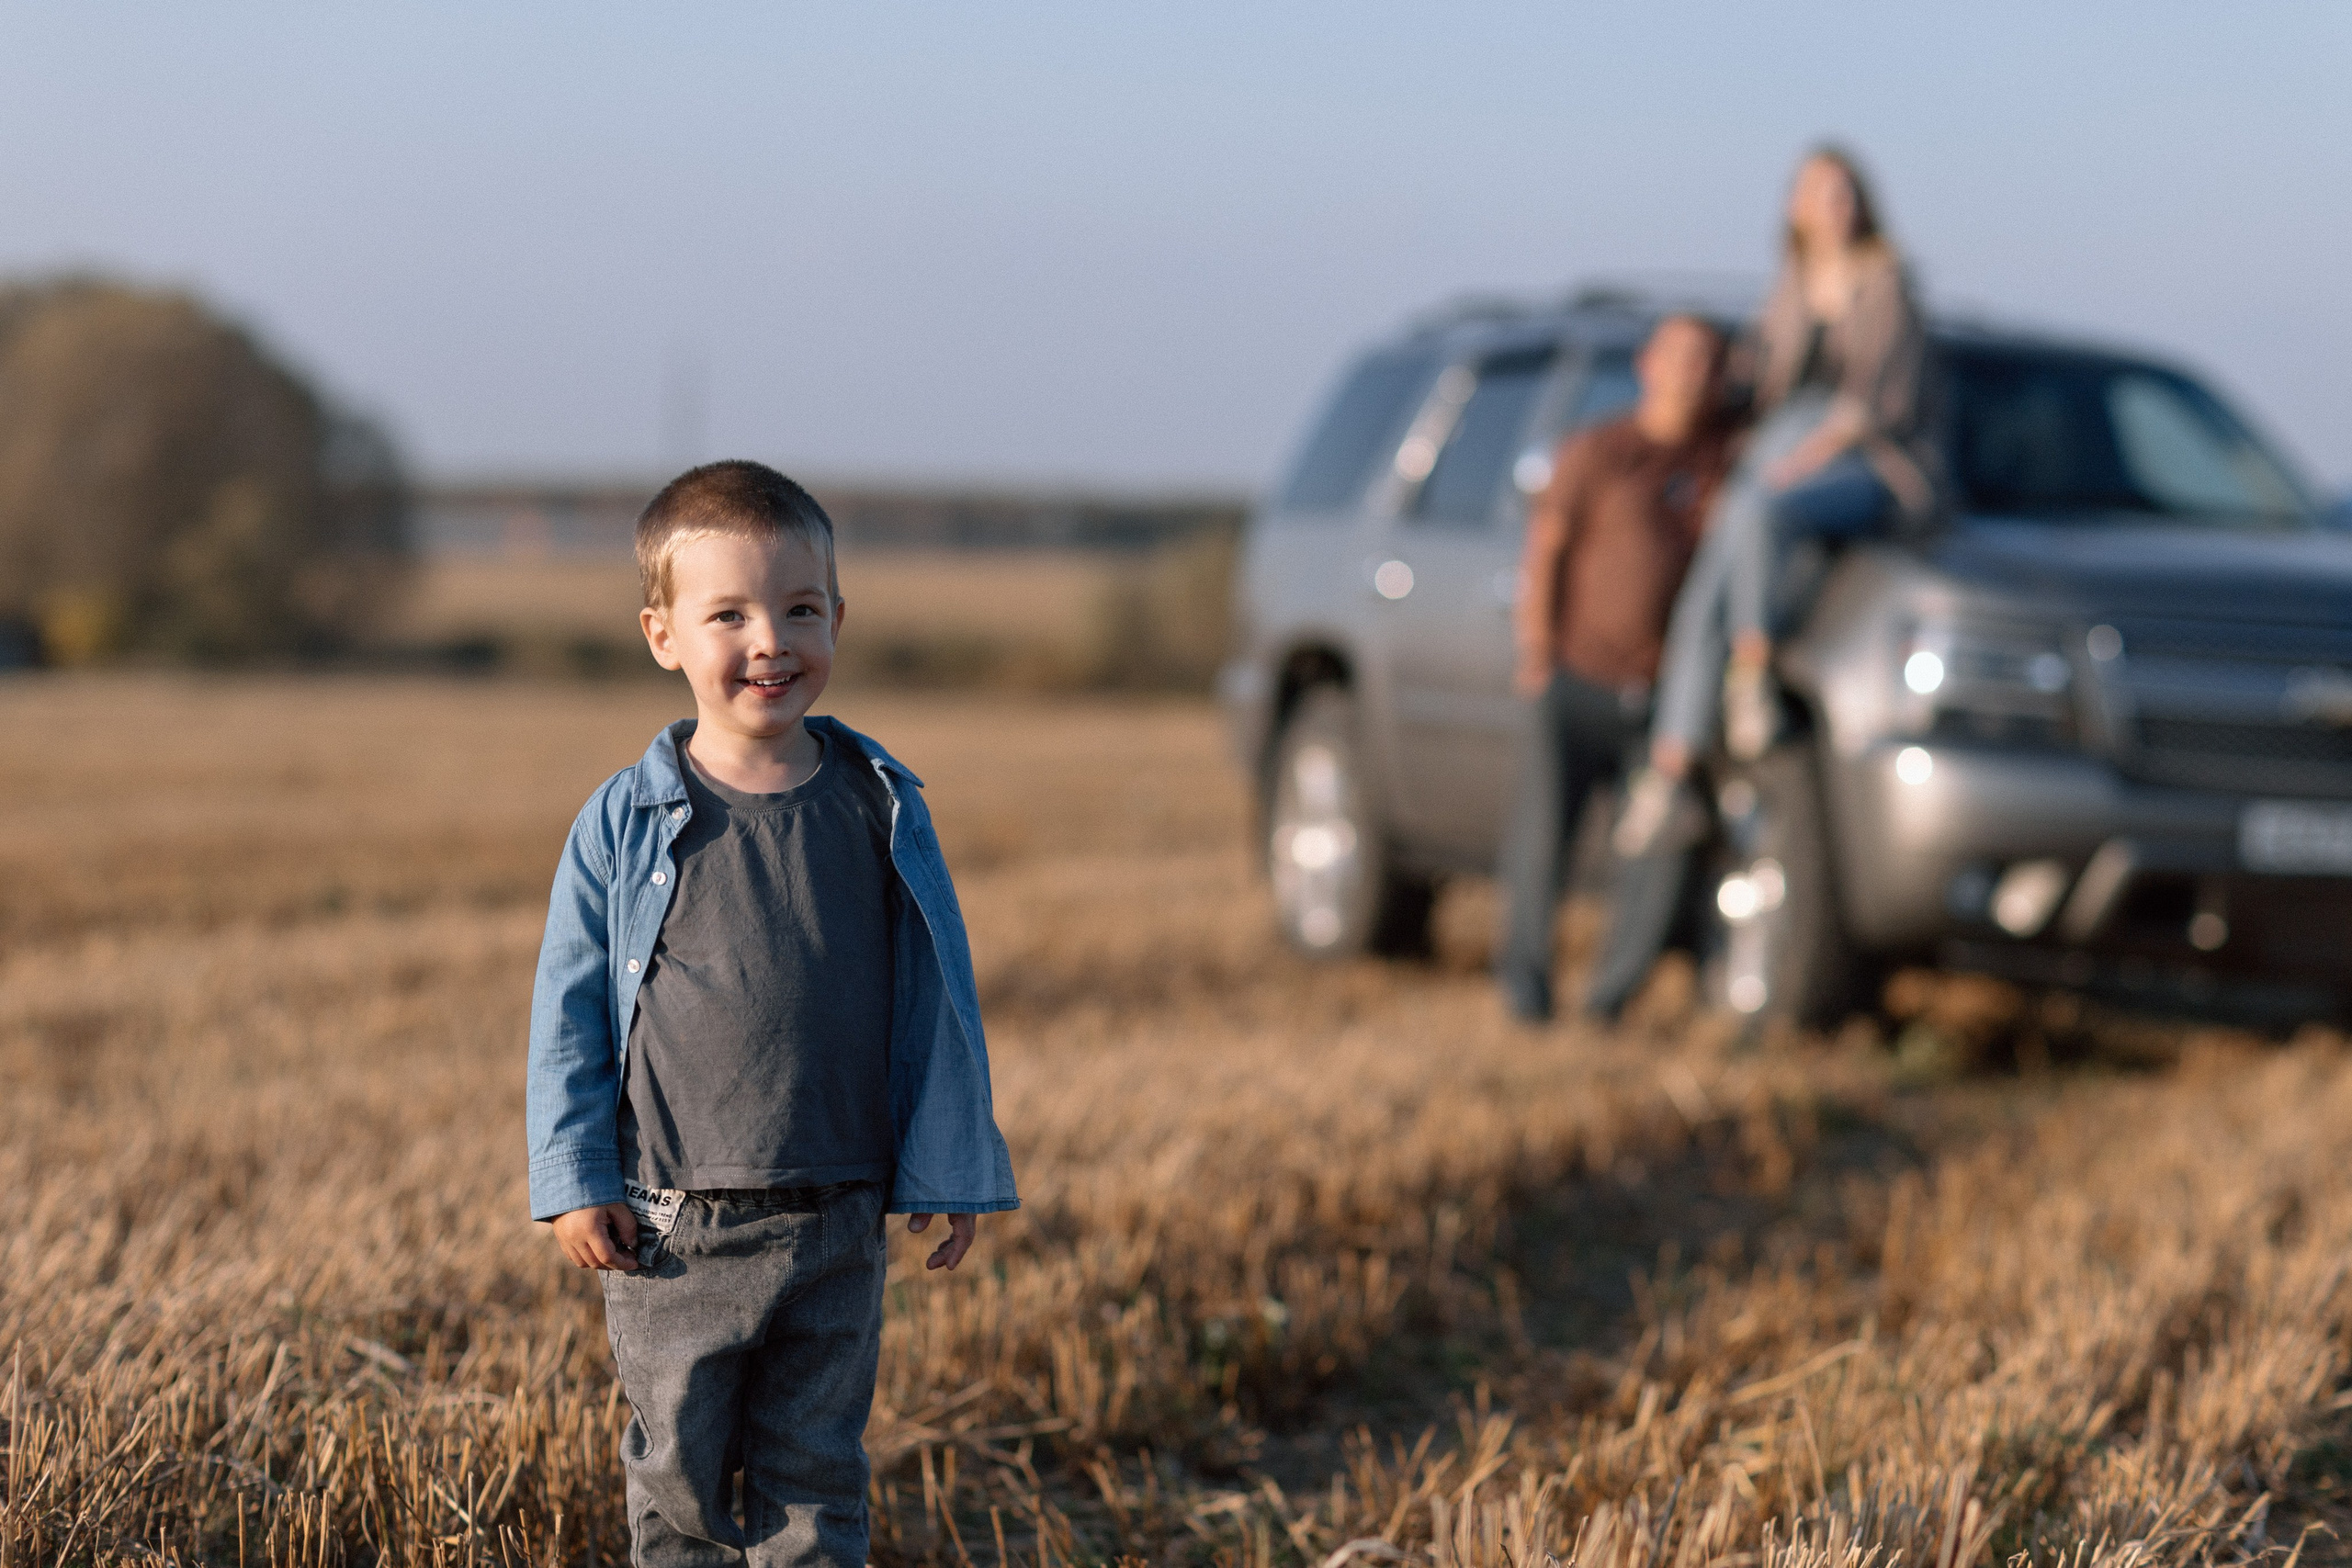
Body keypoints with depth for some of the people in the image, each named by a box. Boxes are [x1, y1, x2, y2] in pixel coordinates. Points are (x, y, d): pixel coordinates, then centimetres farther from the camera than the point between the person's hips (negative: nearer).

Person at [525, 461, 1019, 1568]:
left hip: (836, 1232, 1)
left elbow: (937, 998, 5)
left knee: (815, 1478, 11)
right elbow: (568, 1008, 0)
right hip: (672, 1230, -1)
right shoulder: (625, 824, -5)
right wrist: (574, 1181, -5)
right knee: (680, 1477, 10)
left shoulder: (880, 810, 0)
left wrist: (950, 1174, 5)